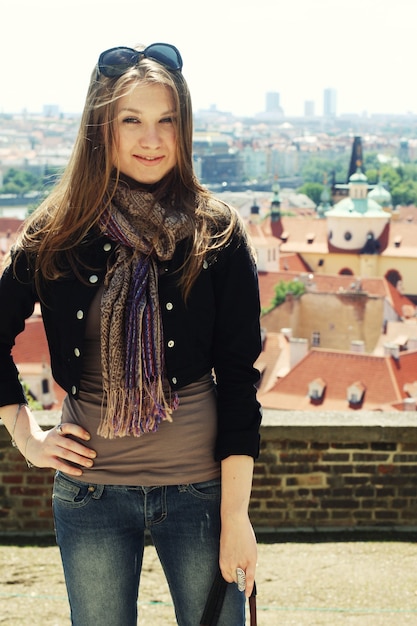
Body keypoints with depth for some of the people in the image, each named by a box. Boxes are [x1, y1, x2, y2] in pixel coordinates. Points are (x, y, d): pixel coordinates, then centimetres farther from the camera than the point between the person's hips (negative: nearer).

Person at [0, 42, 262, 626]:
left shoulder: (217, 234, -5)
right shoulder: (57, 234, -1)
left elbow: (239, 377, -6)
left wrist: (236, 512, -9)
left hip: (199, 487, -1)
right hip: (90, 490, 1)